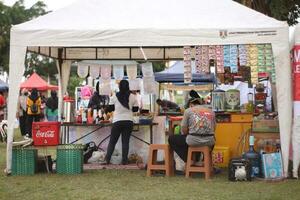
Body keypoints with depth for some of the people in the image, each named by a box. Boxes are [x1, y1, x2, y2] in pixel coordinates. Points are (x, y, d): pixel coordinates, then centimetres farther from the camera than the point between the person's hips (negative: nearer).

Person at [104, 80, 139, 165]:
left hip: (117, 121, -1)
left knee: (112, 141, 8)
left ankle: (107, 159, 6)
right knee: (125, 141, 6)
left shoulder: (115, 96, -3)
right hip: (129, 121, 1)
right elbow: (136, 109, 8)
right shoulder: (132, 97, -1)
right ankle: (124, 160, 3)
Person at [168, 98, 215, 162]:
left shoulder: (188, 111, 5)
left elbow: (184, 131, 3)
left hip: (194, 140, -4)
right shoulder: (211, 111, 16)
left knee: (171, 139, 18)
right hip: (209, 142, 4)